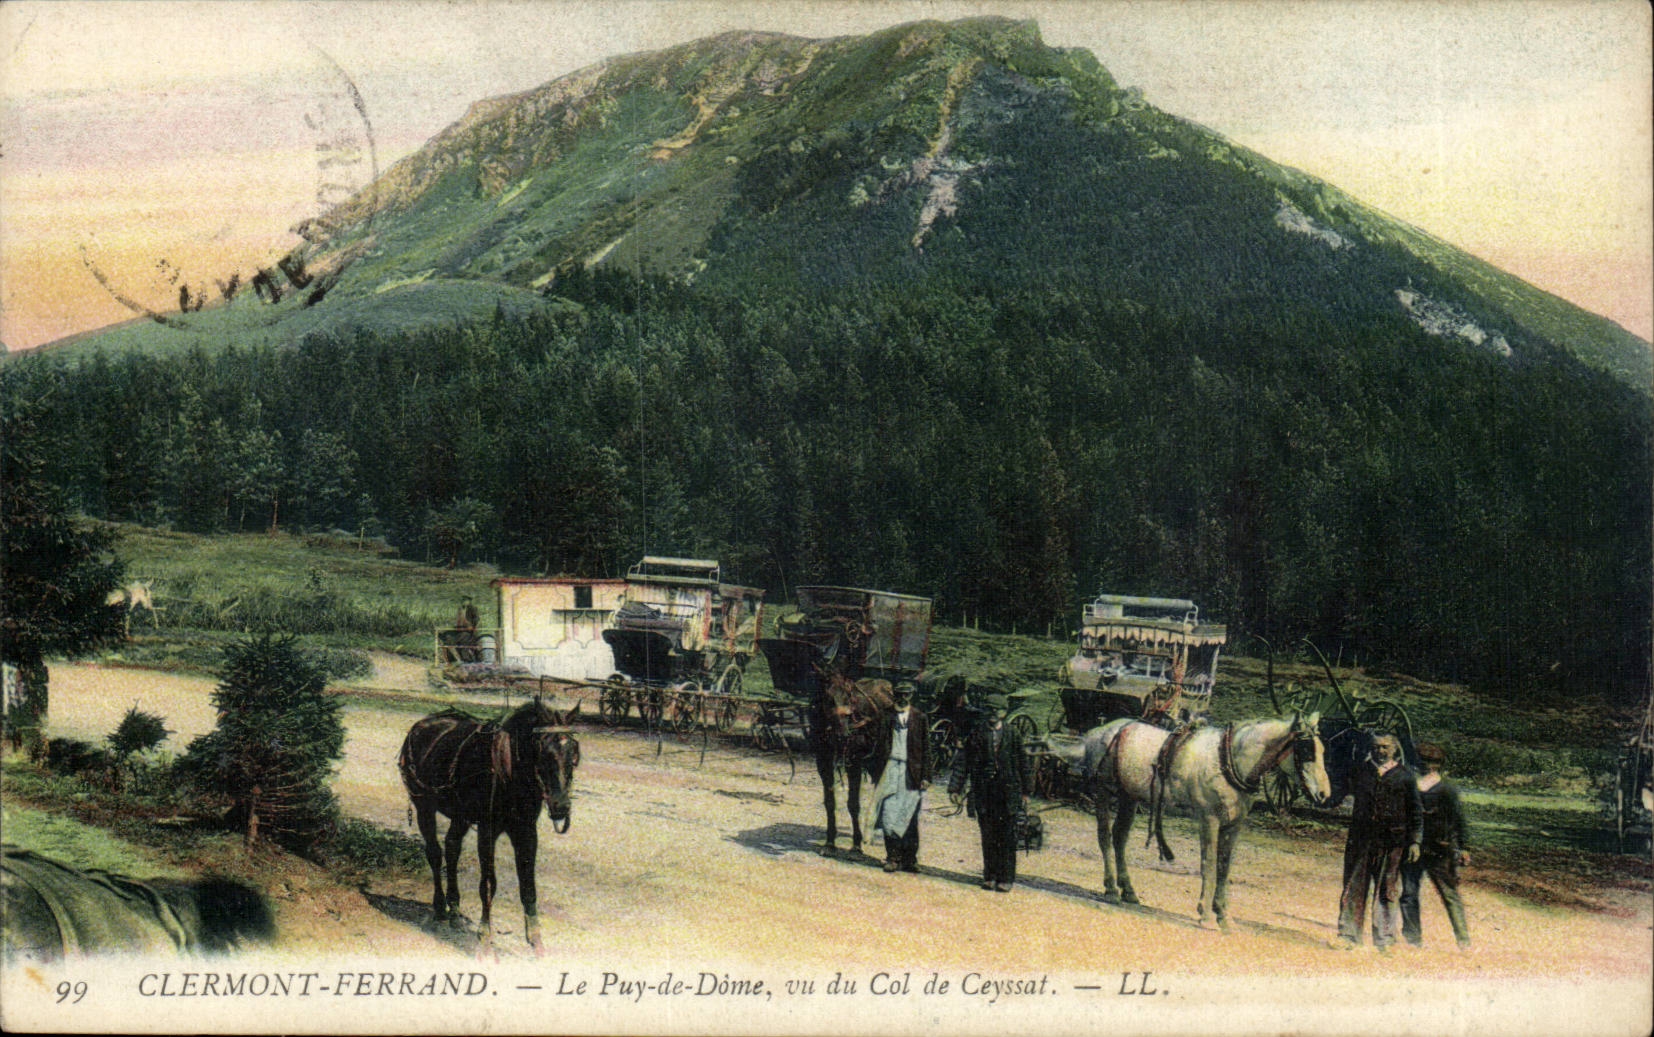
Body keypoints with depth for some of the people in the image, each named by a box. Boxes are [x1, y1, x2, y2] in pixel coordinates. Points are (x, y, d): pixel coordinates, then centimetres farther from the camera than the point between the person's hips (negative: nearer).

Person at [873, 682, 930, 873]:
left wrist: (925, 776, -2)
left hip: (912, 771, -1)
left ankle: (910, 859, 11)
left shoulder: (919, 717, 4)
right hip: (892, 768, 1)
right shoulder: (888, 716, 7)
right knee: (889, 813, -5)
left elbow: (926, 748, 4)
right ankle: (893, 857, 3)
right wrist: (879, 773, 7)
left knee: (910, 817, 2)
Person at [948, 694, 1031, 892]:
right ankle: (989, 876, 17)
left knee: (1007, 836, 0)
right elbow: (964, 760, 5)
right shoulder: (977, 731, 3)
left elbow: (1022, 763, 9)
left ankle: (1006, 878, 6)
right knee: (987, 835, 6)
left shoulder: (1012, 733, 3)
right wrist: (956, 787, 1)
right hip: (983, 789, 1)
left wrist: (1024, 792, 9)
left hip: (1008, 789, -1)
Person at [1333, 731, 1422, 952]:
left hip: (1391, 842, -2)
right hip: (1361, 839, 2)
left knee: (1386, 892, 2)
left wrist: (1415, 841, -1)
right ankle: (1348, 935, 8)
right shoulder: (1362, 772, 8)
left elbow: (1415, 812, 4)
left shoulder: (1405, 777, 2)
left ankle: (1384, 940, 11)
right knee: (1354, 887, 2)